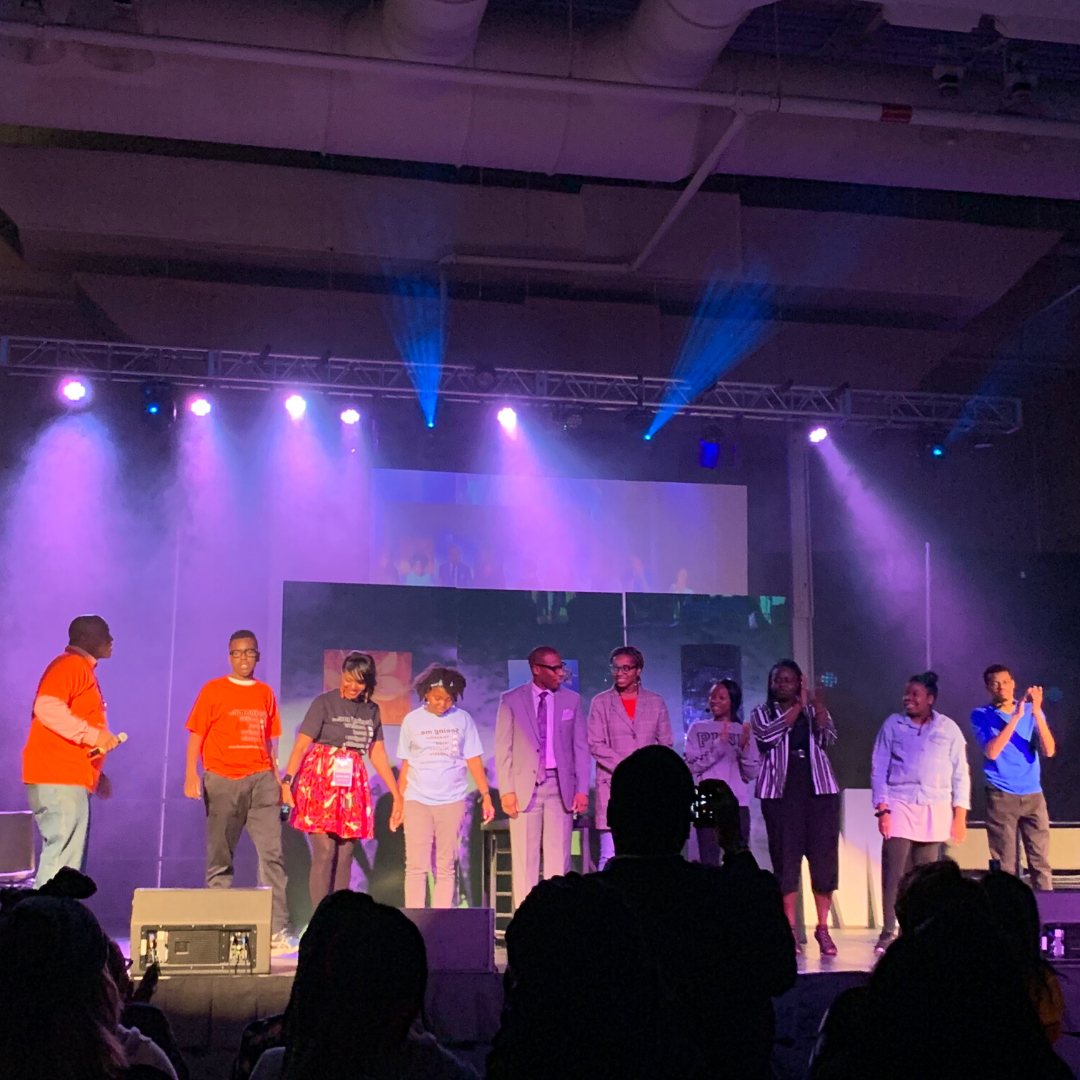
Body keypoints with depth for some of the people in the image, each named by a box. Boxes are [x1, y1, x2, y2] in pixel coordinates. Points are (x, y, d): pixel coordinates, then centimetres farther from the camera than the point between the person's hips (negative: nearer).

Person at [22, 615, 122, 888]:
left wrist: (96, 774, 25)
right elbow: (47, 707, -24)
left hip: (70, 780, 10)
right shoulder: (70, 665, -8)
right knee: (63, 858, -14)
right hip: (58, 779, -10)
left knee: (68, 856, 9)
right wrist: (93, 734, -23)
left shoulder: (84, 669, 23)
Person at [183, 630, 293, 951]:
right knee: (220, 858, 3)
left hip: (261, 780, 2)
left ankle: (276, 931, -7)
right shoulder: (213, 690, 4)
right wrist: (191, 774, -11)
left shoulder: (266, 693, 14)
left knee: (272, 853, -7)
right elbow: (196, 735, 1)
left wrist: (277, 779, 15)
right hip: (222, 781, -2)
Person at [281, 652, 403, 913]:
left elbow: (378, 754, 17)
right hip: (322, 781, -5)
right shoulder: (324, 703, -2)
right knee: (325, 850, -11)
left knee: (345, 855, 3)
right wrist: (287, 781, -18)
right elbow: (301, 745, -7)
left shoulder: (371, 710, 13)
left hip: (353, 784, 5)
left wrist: (397, 794, 16)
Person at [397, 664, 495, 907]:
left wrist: (486, 795, -2)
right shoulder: (412, 720, 4)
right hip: (417, 801, 0)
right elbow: (405, 766, 8)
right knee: (416, 866, -5)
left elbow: (474, 760, 4)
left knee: (445, 867, 4)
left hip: (452, 801, 0)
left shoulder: (463, 719, 3)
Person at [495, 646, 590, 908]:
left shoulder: (572, 700, 6)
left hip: (560, 786, 1)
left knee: (558, 856, 2)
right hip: (525, 786, -1)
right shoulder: (512, 700, 1)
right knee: (524, 858, 2)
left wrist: (582, 789, 0)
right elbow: (503, 749, 0)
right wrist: (506, 790, -7)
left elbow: (581, 747, 7)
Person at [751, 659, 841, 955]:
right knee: (785, 858, -3)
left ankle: (823, 928, 4)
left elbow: (828, 738, -5)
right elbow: (768, 735, -11)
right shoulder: (762, 713, 10)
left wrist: (818, 708, -20)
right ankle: (789, 929, 3)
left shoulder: (814, 710, 14)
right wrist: (797, 707, -12)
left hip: (818, 788, 1)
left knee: (824, 856, -2)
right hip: (780, 791, -1)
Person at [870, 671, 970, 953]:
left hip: (935, 810, 1)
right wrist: (882, 808, -4)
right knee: (894, 873, -7)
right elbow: (878, 768, 5)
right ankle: (888, 933, -1)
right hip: (899, 806, -1)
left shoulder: (949, 729, 8)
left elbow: (960, 773, 9)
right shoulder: (893, 725, 7)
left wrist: (960, 813, 2)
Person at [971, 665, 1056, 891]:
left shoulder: (1031, 712, 7)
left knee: (1040, 860, -2)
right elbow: (991, 752, -14)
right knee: (1005, 863, -3)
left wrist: (1037, 712, -15)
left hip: (1033, 795, 2)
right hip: (1001, 796, -2)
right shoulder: (981, 716, 0)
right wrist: (1016, 716, -18)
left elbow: (1049, 750, -4)